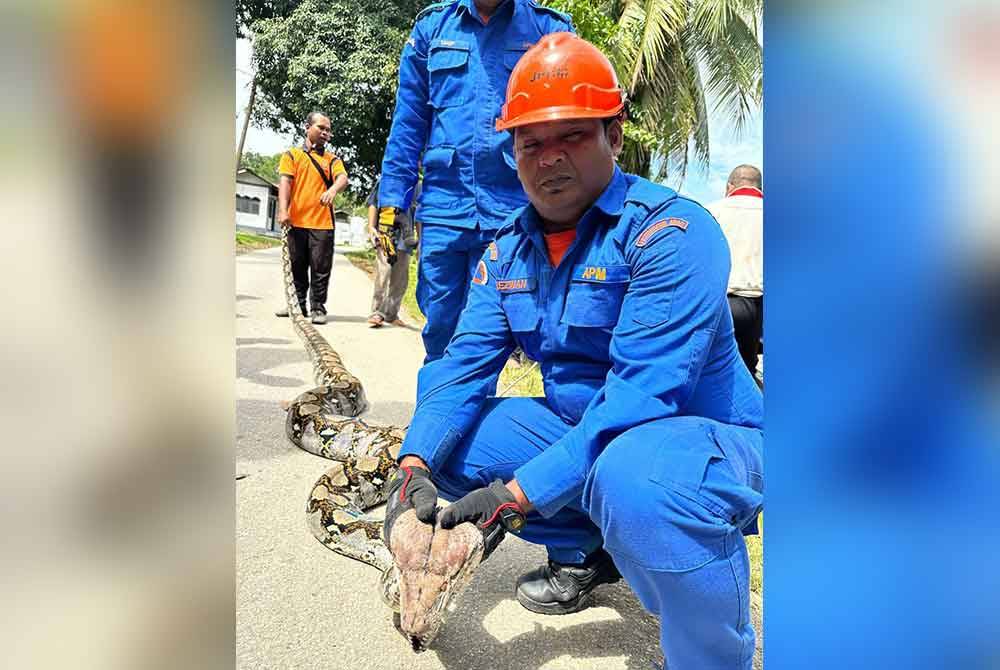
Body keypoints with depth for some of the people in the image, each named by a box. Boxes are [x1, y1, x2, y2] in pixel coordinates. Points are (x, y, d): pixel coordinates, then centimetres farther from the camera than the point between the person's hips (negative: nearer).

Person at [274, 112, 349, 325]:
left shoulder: (333, 159, 13)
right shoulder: (292, 155, 11)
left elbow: (343, 178, -6)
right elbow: (285, 182, 0)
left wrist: (333, 189, -30)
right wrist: (283, 210, -15)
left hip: (323, 223, 0)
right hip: (297, 221, 0)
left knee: (321, 268, -1)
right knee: (296, 266, 8)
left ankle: (318, 307, 7)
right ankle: (298, 304, 20)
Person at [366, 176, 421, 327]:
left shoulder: (416, 185, 16)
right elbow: (373, 205, 10)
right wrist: (371, 226, -4)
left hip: (405, 237, 3)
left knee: (401, 278, 7)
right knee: (383, 271, -16)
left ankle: (391, 313, 19)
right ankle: (377, 312, -12)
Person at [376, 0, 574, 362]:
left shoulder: (551, 30, 4)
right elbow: (408, 124, 9)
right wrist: (391, 203, 3)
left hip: (512, 212, -2)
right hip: (443, 208, 2)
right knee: (439, 328, 9)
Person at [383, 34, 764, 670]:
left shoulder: (670, 230, -20)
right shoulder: (508, 251, 3)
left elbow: (643, 393, -29)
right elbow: (466, 363, -5)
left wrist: (522, 492, -32)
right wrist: (415, 465, -22)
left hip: (707, 438, -7)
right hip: (580, 432, 7)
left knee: (633, 475, -41)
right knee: (446, 442, -2)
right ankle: (585, 552, 13)